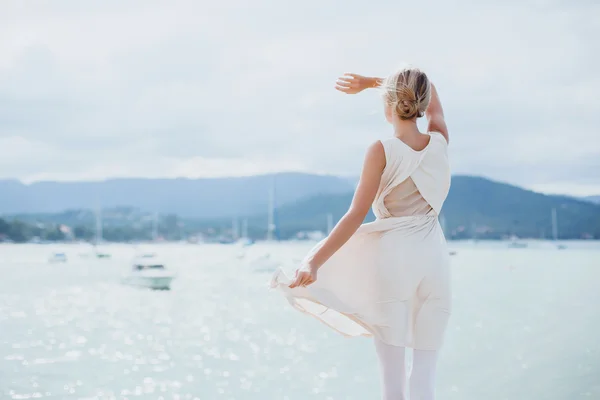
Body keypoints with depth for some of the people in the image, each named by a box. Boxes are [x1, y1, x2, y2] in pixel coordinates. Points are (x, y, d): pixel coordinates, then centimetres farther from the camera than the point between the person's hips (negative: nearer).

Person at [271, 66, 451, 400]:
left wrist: (314, 261, -12)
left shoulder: (382, 150, -9)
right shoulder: (440, 141, 3)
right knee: (425, 373, 6)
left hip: (393, 256, -3)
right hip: (433, 258, 4)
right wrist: (369, 81, 19)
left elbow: (357, 215, -13)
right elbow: (429, 89, 22)